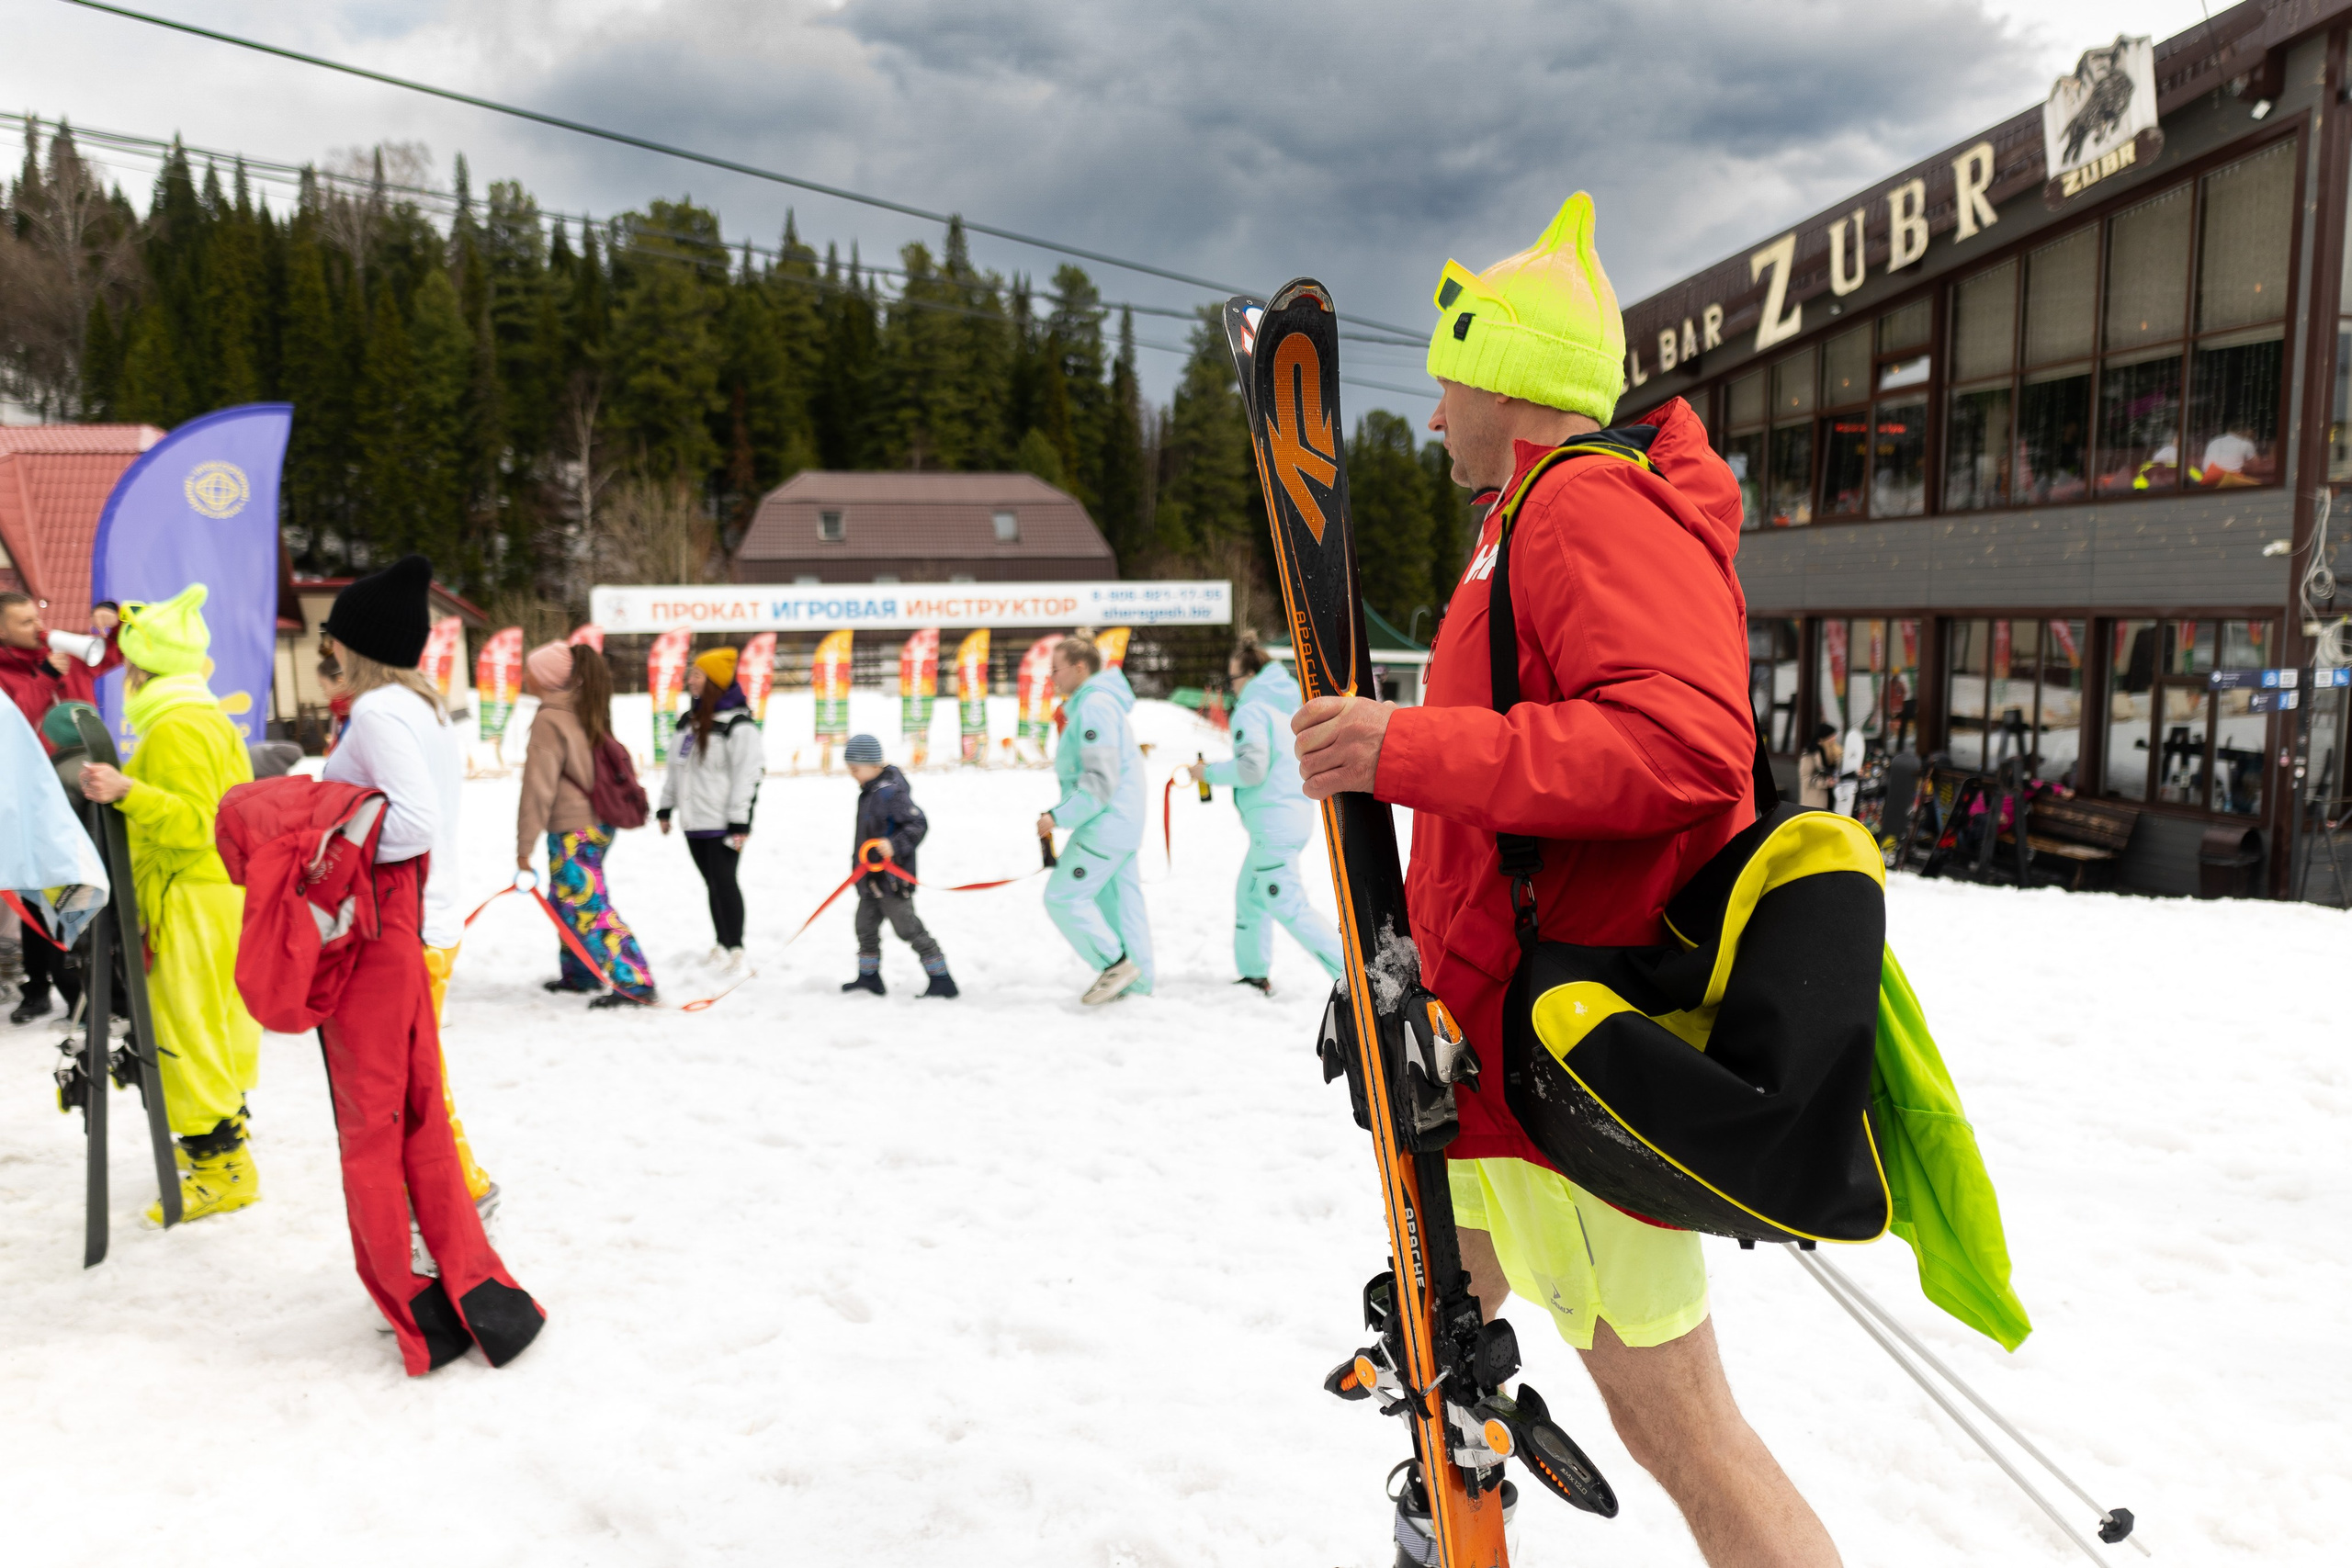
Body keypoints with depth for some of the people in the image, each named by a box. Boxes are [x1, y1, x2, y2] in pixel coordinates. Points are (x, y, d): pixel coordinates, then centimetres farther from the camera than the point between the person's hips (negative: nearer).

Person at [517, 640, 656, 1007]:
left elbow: (539, 787, -17)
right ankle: (580, 974, 34)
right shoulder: (583, 712, 13)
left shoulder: (549, 722, -15)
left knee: (588, 907, -8)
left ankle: (636, 983, -13)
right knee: (566, 902, 23)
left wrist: (524, 845, -13)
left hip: (573, 831, -10)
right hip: (598, 823, 10)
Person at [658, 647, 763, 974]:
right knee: (712, 884, 13)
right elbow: (676, 766, 22)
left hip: (721, 823, -8)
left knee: (724, 882, -6)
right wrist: (666, 807, 19)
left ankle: (735, 949, 2)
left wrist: (740, 823, -20)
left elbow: (748, 775, -17)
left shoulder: (738, 724, -13)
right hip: (694, 820, 8)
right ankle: (721, 945, 21)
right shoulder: (692, 721, 15)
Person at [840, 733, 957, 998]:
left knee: (908, 928, -6)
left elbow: (919, 824, -23)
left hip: (892, 877, -10)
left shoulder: (889, 791, -20)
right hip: (872, 876, 10)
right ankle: (869, 976, 33)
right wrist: (861, 861, 27)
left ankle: (942, 980, -1)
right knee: (866, 924, 18)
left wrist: (893, 846, -32)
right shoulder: (869, 790, 10)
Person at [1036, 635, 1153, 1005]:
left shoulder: (1094, 707, -17)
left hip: (1105, 825, -10)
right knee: (1118, 901, 11)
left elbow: (1101, 780, -23)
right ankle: (1136, 984, 15)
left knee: (1063, 896, -7)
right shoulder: (1097, 704, 17)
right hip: (1121, 823, 10)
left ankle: (1115, 963, -4)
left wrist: (1058, 816, -21)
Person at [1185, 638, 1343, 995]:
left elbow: (1251, 769, -20)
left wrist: (1209, 772, -6)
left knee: (1288, 906, -8)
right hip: (1298, 813, 10)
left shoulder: (1251, 710, -11)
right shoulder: (1290, 704, 16)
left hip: (1273, 822, -10)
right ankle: (1255, 975, 24)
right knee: (1249, 895, 19)